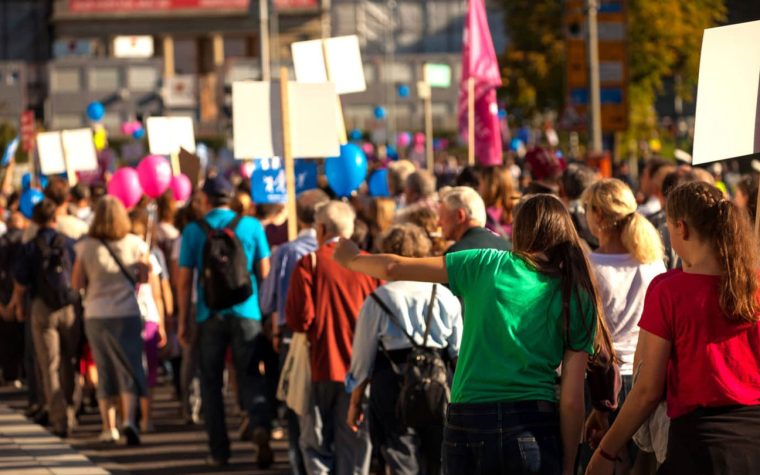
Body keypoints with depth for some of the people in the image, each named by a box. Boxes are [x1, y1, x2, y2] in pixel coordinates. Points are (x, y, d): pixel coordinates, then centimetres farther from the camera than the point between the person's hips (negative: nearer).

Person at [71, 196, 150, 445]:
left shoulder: (86, 247, -4)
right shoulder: (134, 244, -5)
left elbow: (77, 283, -1)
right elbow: (144, 277, 2)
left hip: (95, 315, 2)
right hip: (127, 313, -2)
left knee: (104, 371, 12)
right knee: (129, 370, -1)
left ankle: (109, 427, 14)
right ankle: (129, 419, -21)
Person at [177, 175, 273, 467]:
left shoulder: (193, 231, 1)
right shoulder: (252, 226, 2)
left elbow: (184, 280, 1)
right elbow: (264, 272, 4)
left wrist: (183, 322, 7)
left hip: (209, 315, 0)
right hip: (246, 312, 0)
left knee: (211, 382, 9)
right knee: (249, 376, 5)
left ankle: (219, 451, 9)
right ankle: (260, 426, -22)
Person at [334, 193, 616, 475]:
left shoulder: (488, 265, 3)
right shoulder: (578, 299, 4)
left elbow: (394, 269, 5)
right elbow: (571, 399, -1)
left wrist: (351, 259, 25)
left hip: (468, 422, 1)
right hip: (534, 427, 0)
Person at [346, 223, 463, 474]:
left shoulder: (379, 299, -4)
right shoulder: (446, 296, 3)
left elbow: (363, 356, 1)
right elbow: (460, 352, 6)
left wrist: (356, 401, 12)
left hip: (394, 387, -3)